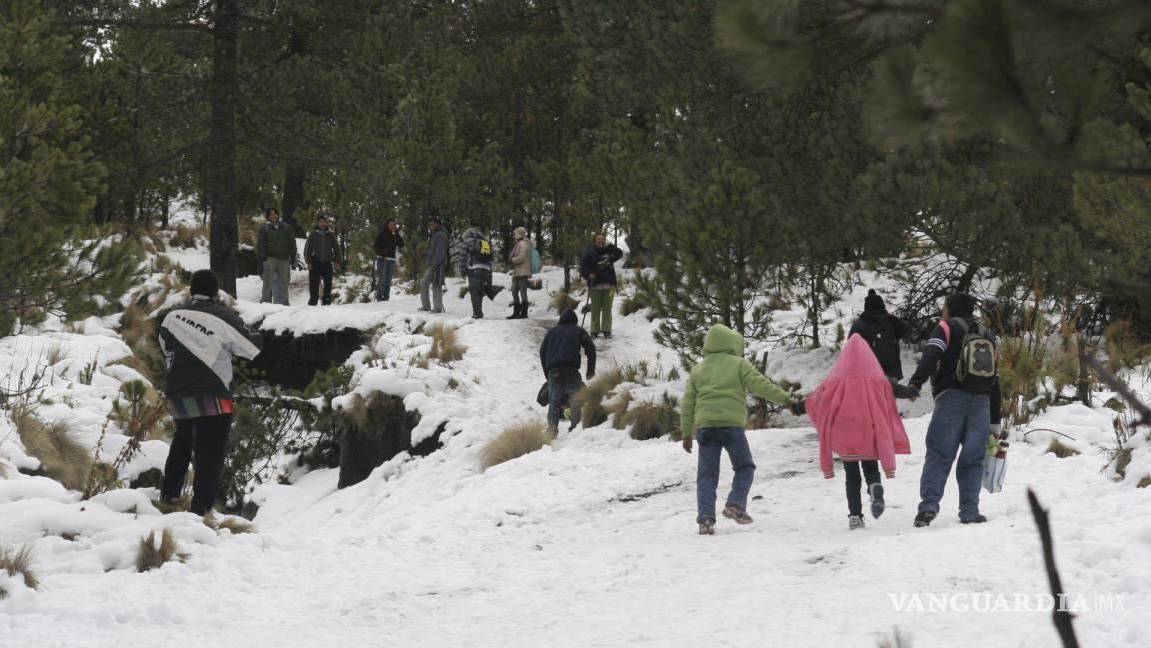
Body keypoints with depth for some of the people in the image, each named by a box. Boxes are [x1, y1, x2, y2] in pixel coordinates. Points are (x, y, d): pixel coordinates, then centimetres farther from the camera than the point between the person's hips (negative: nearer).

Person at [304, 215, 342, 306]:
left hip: (327, 264, 1)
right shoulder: (313, 235, 7)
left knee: (328, 285, 1)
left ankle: (327, 302, 5)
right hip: (315, 263, -1)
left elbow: (336, 248, 12)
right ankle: (313, 302, -2)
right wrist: (308, 261, -6)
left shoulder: (331, 235, 10)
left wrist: (338, 260, 1)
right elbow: (307, 249, 4)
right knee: (314, 285, -5)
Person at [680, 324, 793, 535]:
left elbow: (688, 403, 16)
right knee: (744, 467, 13)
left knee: (707, 474, 3)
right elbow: (760, 385, -4)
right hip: (731, 423, -3)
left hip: (704, 425, 3)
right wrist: (784, 398, 0)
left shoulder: (698, 370, 19)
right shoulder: (739, 364, 7)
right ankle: (736, 504, -6)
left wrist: (687, 433, 19)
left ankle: (706, 518, -10)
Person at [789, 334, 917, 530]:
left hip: (844, 437, 0)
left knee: (852, 476, 10)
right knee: (871, 468, 14)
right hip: (870, 436, 0)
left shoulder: (837, 381, -5)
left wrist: (797, 407, 21)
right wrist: (912, 392, 33)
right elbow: (895, 389, 10)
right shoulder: (877, 379, -4)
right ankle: (875, 487, -21)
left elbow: (816, 399, 3)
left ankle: (854, 516, 3)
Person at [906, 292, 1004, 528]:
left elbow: (931, 355, -15)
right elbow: (995, 382, 22)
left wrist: (916, 383, -24)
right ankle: (969, 511, 3)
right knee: (972, 459, 9)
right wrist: (995, 423, 24)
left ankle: (929, 504, -20)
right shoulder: (988, 336, 23)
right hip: (982, 403, 4)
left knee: (939, 455, -5)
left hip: (952, 398, -4)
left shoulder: (948, 328, 6)